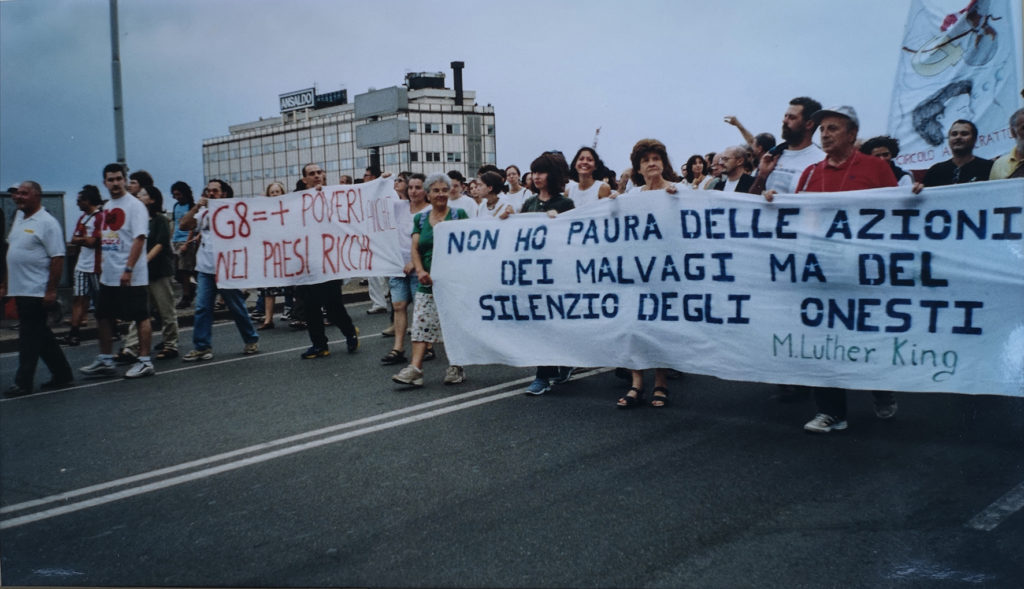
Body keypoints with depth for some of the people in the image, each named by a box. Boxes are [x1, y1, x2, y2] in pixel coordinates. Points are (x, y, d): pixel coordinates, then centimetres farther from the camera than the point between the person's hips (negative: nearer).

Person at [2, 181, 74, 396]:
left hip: (36, 291, -9)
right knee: (41, 336, 13)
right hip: (19, 289, 9)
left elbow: (57, 258, -17)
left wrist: (51, 290, -20)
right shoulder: (19, 217, 14)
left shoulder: (47, 223, -12)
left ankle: (23, 382, 4)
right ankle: (62, 374, 21)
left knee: (30, 337, -3)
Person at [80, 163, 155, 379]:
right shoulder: (106, 207, 14)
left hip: (131, 276, -9)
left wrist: (128, 269, -23)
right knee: (103, 317, 13)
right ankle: (105, 361, 24)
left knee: (141, 317, -1)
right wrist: (100, 266, 12)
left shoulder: (135, 205, -9)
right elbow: (103, 239, 21)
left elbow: (139, 239, -17)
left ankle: (145, 361, 6)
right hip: (108, 276, 9)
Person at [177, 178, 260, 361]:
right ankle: (201, 347, 5)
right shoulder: (203, 211, 13)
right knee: (202, 308, 1)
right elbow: (183, 226, 3)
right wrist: (196, 207, -5)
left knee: (237, 307, 4)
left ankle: (251, 341, 18)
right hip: (205, 269, 4)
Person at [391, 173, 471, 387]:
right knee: (422, 323, -4)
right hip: (428, 282, 4)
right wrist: (420, 270, -10)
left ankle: (457, 366, 13)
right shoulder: (420, 219, 13)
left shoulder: (459, 215, 2)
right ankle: (415, 368, -8)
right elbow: (415, 248, 7)